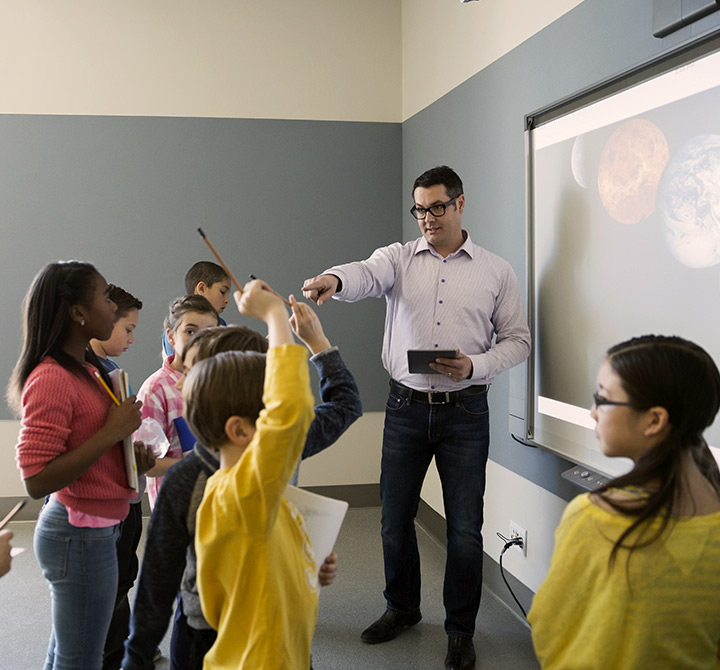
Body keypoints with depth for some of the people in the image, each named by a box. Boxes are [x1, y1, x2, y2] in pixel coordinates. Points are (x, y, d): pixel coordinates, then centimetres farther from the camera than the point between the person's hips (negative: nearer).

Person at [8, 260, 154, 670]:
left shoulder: (86, 370, 10)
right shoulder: (52, 379, -20)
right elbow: (37, 480, -25)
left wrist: (131, 459, 4)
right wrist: (112, 432, -23)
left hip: (92, 531, 10)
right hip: (80, 536, -9)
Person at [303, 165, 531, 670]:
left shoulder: (496, 271, 3)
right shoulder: (399, 258, 4)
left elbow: (518, 339, 5)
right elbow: (365, 275, -19)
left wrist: (475, 367, -14)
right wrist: (333, 280, -43)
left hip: (465, 411, -1)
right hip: (406, 406, 1)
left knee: (465, 528, 4)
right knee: (396, 518, 11)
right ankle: (402, 609, 35)